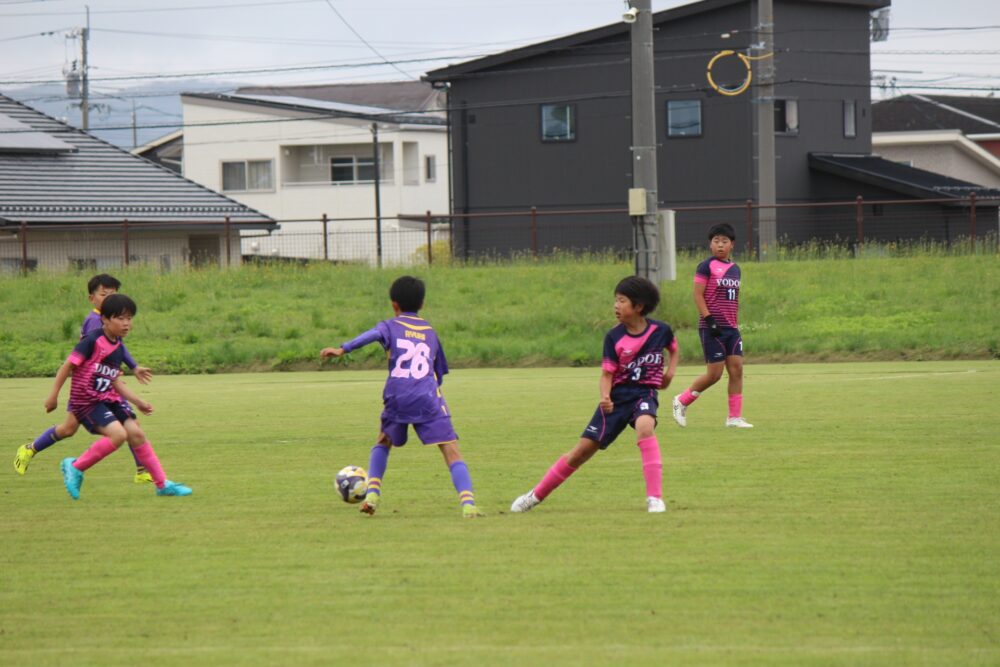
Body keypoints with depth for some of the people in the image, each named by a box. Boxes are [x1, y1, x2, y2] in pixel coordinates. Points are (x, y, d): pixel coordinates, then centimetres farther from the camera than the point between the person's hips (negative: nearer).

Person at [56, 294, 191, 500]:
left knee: (136, 433, -1)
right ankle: (75, 467, -8)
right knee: (118, 434, -23)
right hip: (86, 400, -8)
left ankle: (162, 484, 7)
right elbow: (68, 365, -12)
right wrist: (54, 395, -10)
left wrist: (138, 402, 11)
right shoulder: (92, 341, -15)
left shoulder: (118, 348, 10)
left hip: (109, 398, 8)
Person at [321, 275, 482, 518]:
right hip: (428, 398, 0)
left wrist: (342, 349, -21)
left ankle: (372, 493, 11)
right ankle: (467, 502, -25)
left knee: (383, 443, 27)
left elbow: (373, 335, -10)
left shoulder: (391, 326, 14)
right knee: (452, 453, -6)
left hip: (397, 398, 0)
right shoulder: (430, 332, 22)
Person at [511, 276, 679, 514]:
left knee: (644, 427, -37)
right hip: (618, 395, 1)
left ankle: (655, 498, -35)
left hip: (645, 393, -1)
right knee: (582, 450, 3)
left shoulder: (661, 330, -6)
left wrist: (670, 372, 0)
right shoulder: (614, 337, -7)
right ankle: (536, 495, 19)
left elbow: (674, 350, 18)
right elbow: (607, 374, -6)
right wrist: (605, 397, -26)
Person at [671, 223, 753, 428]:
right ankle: (682, 401, 14)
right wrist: (709, 319, -18)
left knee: (736, 369, -1)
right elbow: (698, 295, -10)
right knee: (714, 374, -6)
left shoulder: (735, 269, 13)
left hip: (731, 327, 6)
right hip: (712, 327, -6)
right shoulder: (706, 267, -7)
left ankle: (735, 417, 3)